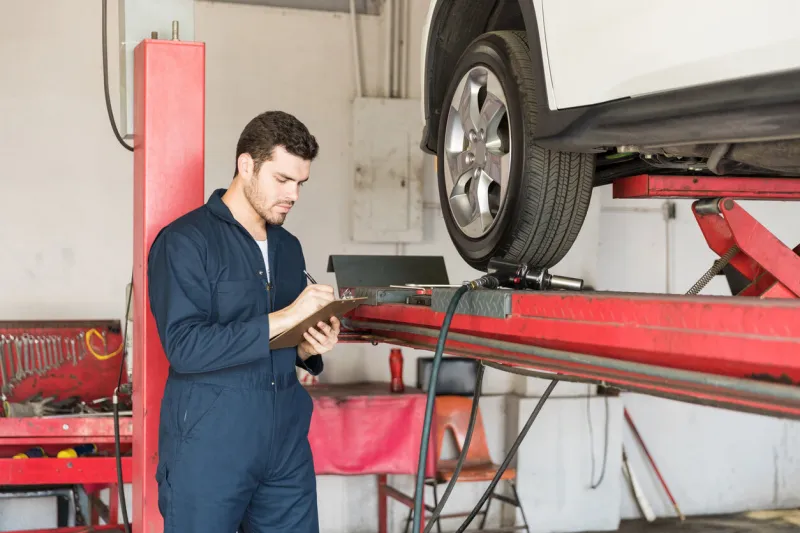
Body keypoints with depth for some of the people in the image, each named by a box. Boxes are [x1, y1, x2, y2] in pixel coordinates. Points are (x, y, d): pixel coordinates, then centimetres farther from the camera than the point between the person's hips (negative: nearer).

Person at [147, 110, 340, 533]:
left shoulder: (288, 247, 15)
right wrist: (281, 319, -21)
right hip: (210, 449, -6)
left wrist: (309, 349, 0)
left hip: (287, 444, 6)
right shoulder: (185, 241, -8)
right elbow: (184, 347, -19)